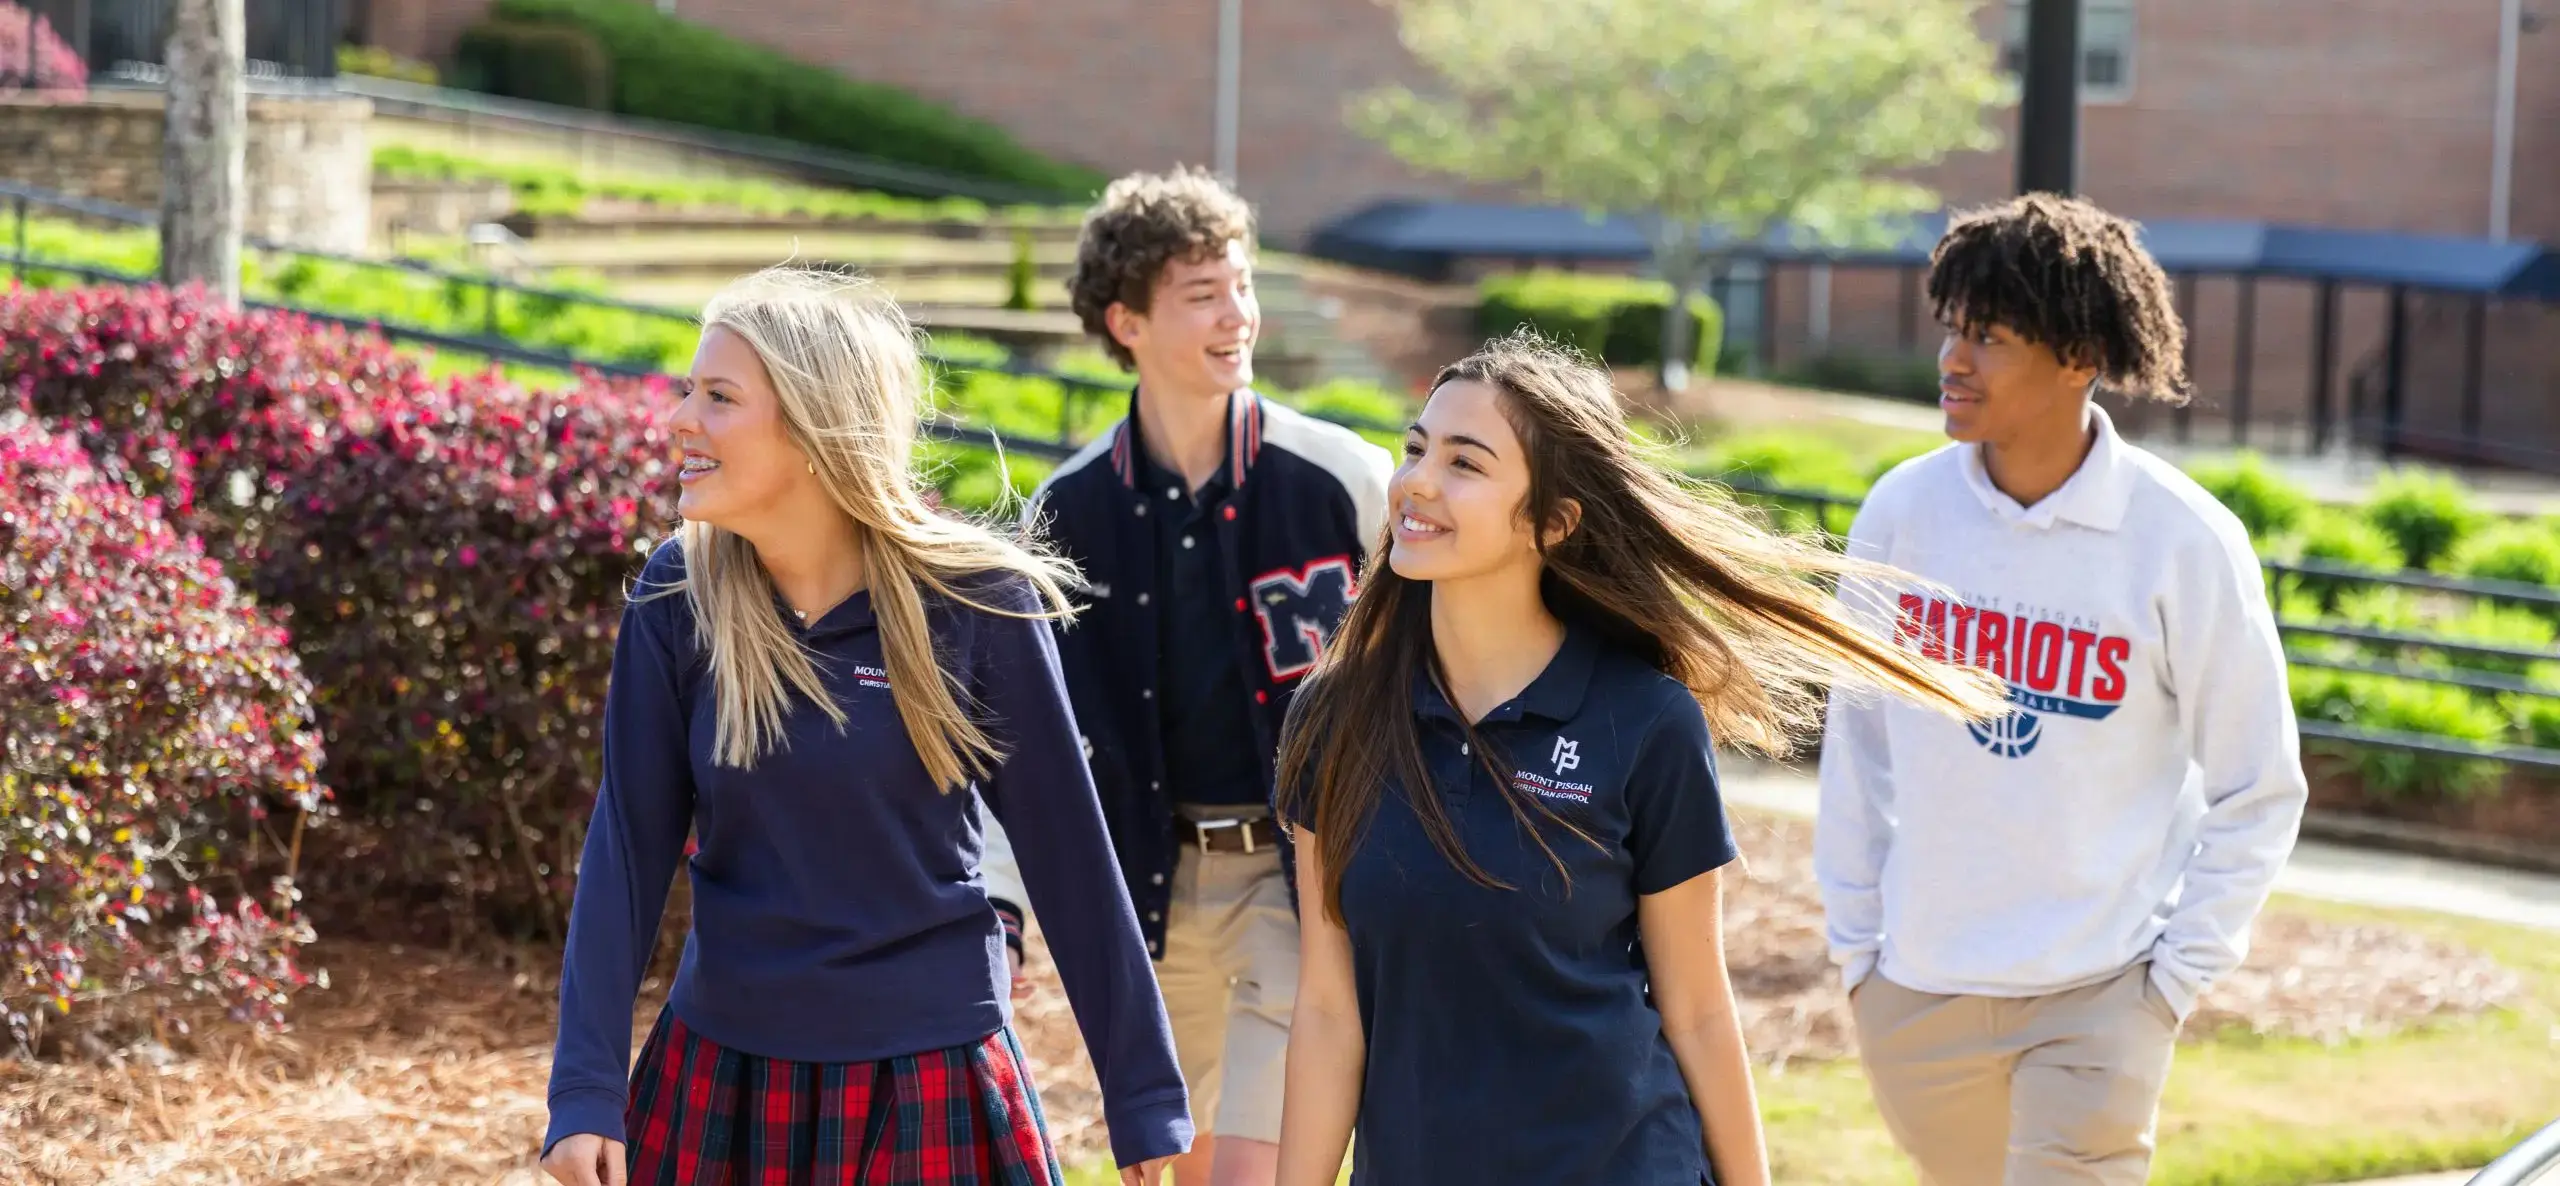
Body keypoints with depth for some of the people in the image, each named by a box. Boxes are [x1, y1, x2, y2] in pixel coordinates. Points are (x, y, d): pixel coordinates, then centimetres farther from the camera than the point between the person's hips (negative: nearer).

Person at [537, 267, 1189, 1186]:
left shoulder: (973, 601, -11)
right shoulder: (678, 597, -5)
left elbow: (1070, 852, -6)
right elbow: (628, 845, -3)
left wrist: (1143, 1095, -2)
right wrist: (585, 1088, -11)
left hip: (926, 1072, -2)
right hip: (719, 1072, 3)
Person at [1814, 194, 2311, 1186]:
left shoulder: (2185, 542, -12)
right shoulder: (1902, 511, -4)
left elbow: (2258, 790, -3)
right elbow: (1858, 736, 6)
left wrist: (2179, 974, -6)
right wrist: (1854, 936, 6)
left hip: (2098, 994, -3)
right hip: (1913, 990, 3)